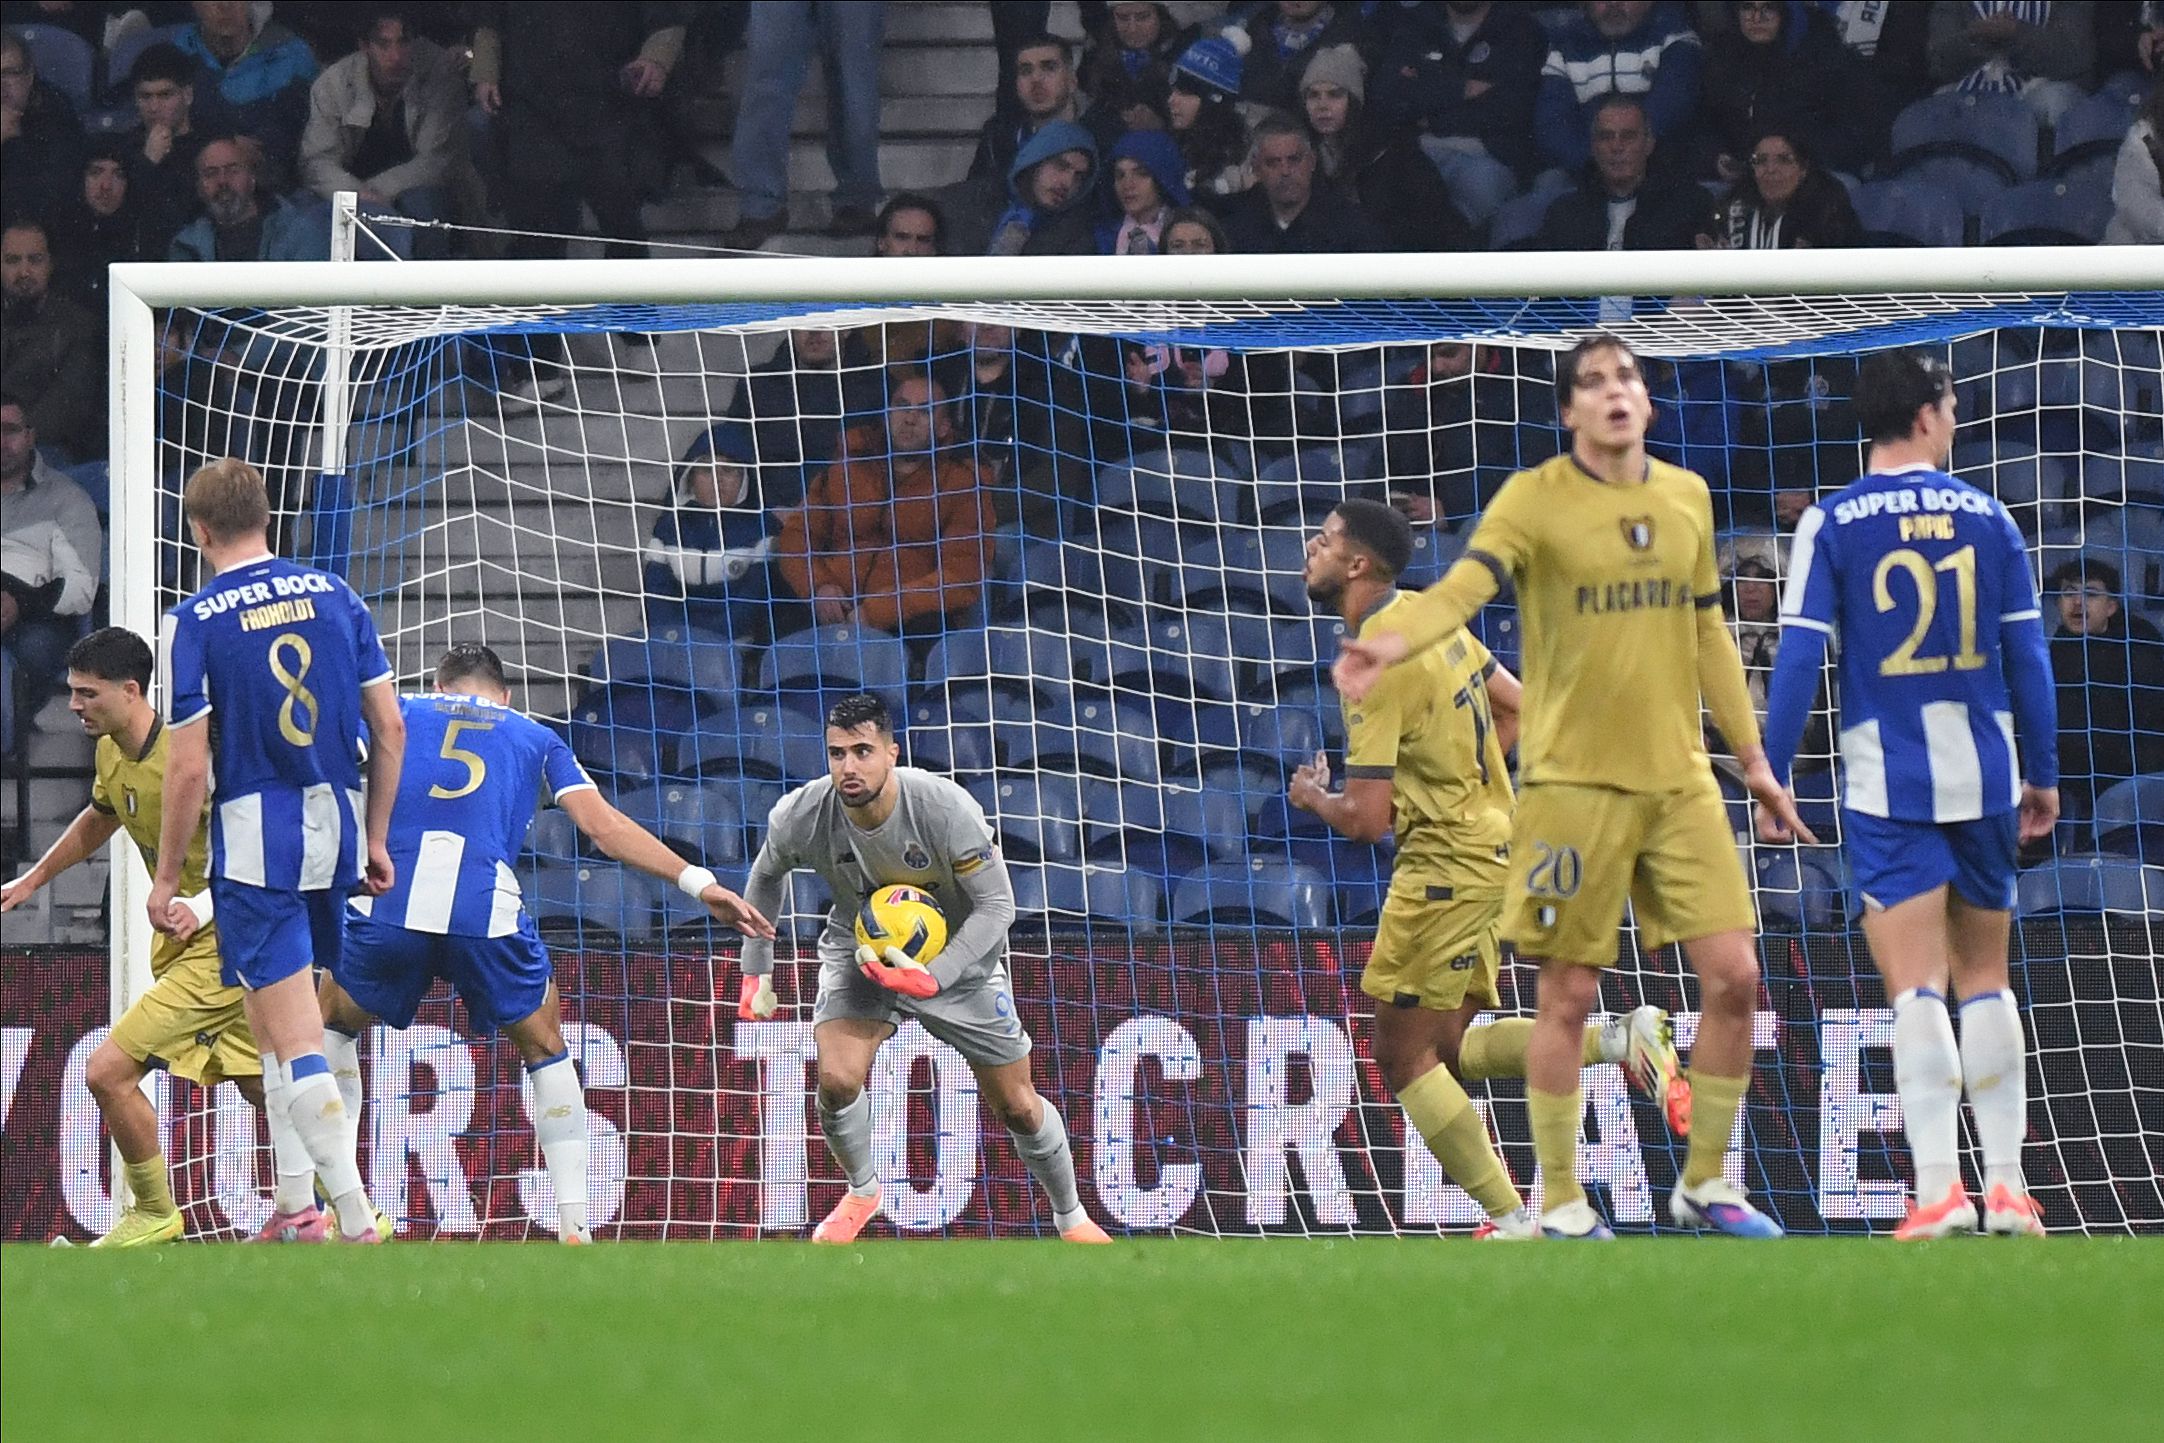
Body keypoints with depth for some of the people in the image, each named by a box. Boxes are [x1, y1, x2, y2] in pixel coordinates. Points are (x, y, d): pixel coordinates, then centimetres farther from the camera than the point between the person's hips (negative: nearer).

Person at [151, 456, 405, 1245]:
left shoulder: (195, 623, -9)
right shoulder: (333, 596, 4)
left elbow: (189, 767, -10)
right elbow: (390, 727, 5)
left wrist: (165, 879, -1)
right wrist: (376, 838, 16)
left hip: (254, 841, -5)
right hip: (335, 826, 5)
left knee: (295, 1036, -7)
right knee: (278, 1025, 20)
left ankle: (356, 1218, -14)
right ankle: (295, 1203, 22)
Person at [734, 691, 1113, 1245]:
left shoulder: (946, 809, -32)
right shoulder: (801, 817, -24)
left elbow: (997, 905, -23)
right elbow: (765, 876, 1)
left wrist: (934, 977, -34)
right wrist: (756, 971, 1)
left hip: (958, 956, -1)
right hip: (859, 951, 1)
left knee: (1017, 1106, 6)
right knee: (837, 1080, -22)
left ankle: (1070, 1216, 32)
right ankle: (862, 1191, 9)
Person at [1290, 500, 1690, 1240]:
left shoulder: (1374, 665, -20)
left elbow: (1366, 820, -21)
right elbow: (1514, 705, 21)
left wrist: (1313, 799, 0)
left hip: (1444, 864, -9)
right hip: (1489, 842, 9)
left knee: (1403, 1055, -1)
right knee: (1448, 1049, 12)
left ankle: (1511, 1220, -2)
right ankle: (1621, 1040, 1)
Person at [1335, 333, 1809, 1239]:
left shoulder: (1686, 498, 10)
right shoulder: (1536, 500, -7)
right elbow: (1465, 584, -23)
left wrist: (1753, 758, 19)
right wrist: (1393, 642, -43)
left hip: (1679, 779, 5)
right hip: (1573, 782, -5)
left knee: (1734, 975, -1)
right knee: (1569, 996, 0)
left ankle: (1704, 1183, 16)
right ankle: (1561, 1206, 12)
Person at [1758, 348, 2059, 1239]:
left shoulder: (1831, 525, -3)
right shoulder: (1986, 518, 4)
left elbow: (1798, 660, -8)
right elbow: (2027, 656, 5)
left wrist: (1771, 782, -3)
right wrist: (2044, 776, 14)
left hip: (1888, 785, -2)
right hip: (1984, 777, 2)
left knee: (1916, 988, -5)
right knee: (1986, 981, 13)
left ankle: (1939, 1188, -16)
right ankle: (2007, 1188, 10)